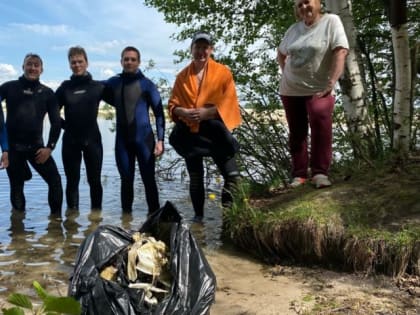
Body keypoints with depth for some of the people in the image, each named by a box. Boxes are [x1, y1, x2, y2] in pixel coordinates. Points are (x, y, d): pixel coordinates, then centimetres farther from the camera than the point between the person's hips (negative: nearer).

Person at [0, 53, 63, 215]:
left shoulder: (47, 93, 5)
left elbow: (55, 122, 3)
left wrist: (49, 147, -5)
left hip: (36, 146, 0)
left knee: (55, 180, -10)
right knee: (16, 186, 8)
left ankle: (56, 216, 3)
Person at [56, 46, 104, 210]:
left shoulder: (98, 86, 2)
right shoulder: (65, 87, 4)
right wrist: (64, 124, 2)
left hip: (92, 139, -1)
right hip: (70, 140, 1)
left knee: (95, 181, 6)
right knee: (72, 181, 6)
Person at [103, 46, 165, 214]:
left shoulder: (146, 84, -3)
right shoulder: (113, 82, 6)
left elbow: (159, 112, -4)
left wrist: (160, 139, -12)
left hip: (144, 139, -3)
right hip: (122, 140, 3)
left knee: (148, 180, 0)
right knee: (126, 180, 9)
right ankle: (126, 213, 19)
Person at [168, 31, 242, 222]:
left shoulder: (223, 72, -1)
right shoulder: (182, 76, 8)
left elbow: (229, 103, -7)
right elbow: (172, 104, 6)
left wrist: (207, 112, -21)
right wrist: (183, 112, -16)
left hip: (214, 131, -2)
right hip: (190, 132, 3)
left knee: (232, 175, -11)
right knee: (195, 176, 11)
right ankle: (198, 215, 22)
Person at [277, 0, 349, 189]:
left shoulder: (331, 21, -6)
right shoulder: (294, 29, 9)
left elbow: (340, 51, -16)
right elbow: (280, 53, 24)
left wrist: (332, 82, -24)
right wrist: (286, 72, 9)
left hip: (319, 88, -5)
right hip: (291, 89, 5)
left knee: (320, 120, -28)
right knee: (296, 132, 6)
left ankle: (320, 172, -21)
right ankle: (299, 174, 16)